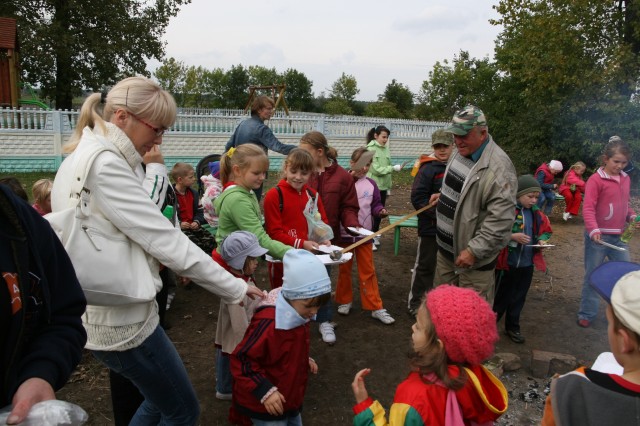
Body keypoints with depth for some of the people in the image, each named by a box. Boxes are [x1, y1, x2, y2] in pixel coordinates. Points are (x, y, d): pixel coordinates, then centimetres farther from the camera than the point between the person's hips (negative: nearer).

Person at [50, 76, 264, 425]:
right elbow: (167, 242, -24)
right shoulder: (105, 165, -23)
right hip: (121, 321, -10)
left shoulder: (86, 157, 9)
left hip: (110, 311, 10)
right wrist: (235, 288, -17)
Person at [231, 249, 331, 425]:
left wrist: (305, 360, 3)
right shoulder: (269, 323, -32)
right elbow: (242, 359, -26)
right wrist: (265, 391, -28)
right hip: (264, 405, -8)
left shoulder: (297, 313, -3)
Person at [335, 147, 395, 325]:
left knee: (368, 271, 8)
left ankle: (376, 308, 13)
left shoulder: (371, 184, -1)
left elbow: (375, 205, 2)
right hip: (344, 234, -2)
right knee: (344, 269, 14)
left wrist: (381, 211, -16)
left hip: (364, 234, 2)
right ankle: (344, 301, 31)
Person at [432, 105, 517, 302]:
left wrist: (474, 251, -25)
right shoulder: (460, 152, 4)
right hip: (446, 248, 8)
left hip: (473, 257, -8)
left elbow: (500, 220, -27)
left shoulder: (498, 168, -25)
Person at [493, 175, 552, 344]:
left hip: (527, 264, 6)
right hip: (507, 262, -5)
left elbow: (546, 230, 16)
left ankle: (512, 327, 33)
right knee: (501, 297, 7)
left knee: (518, 298, 17)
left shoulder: (536, 213, 3)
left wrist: (542, 240, -4)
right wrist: (513, 236, -25)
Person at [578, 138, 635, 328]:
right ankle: (587, 314, 17)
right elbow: (588, 208, -17)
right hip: (598, 237, -6)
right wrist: (593, 230, -31)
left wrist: (632, 216, 1)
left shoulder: (626, 179, 10)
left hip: (619, 237, 6)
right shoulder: (595, 179, -11)